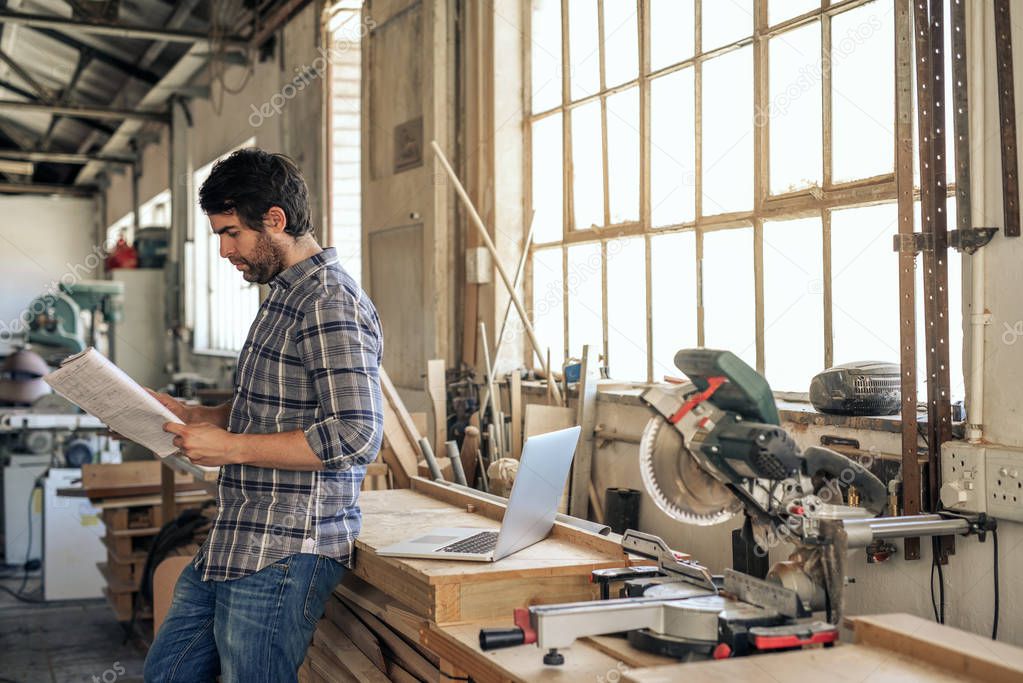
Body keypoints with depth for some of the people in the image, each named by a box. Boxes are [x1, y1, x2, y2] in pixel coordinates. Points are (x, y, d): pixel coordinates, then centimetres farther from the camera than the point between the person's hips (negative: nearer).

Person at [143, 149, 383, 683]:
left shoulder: (330, 303, -17)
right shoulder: (283, 294, 16)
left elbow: (356, 435, -26)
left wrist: (230, 446, -20)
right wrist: (197, 417, 10)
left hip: (283, 558, -10)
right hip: (233, 544, 10)